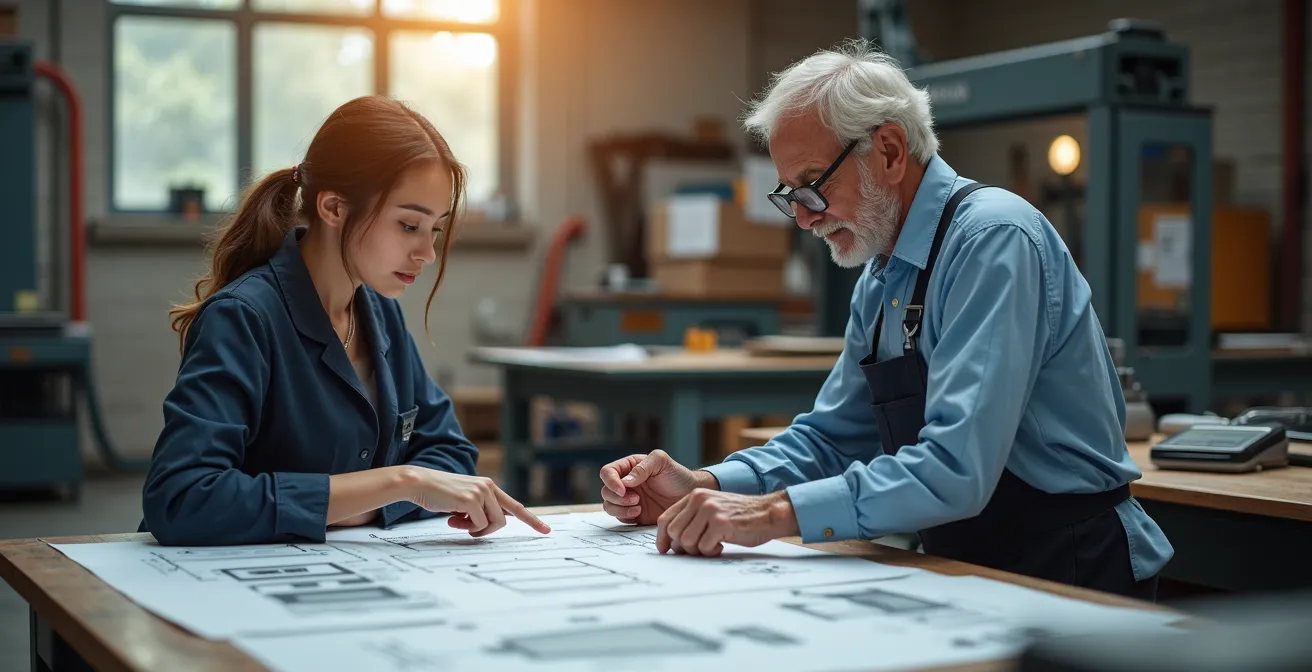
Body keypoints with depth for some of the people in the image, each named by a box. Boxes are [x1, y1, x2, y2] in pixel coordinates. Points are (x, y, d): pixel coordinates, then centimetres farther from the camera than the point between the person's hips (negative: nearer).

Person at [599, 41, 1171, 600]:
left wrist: (776, 513, -28)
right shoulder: (881, 278, 9)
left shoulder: (993, 241, -18)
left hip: (1071, 581, -7)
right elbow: (833, 436, 14)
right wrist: (705, 487, -2)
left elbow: (957, 468, -27)